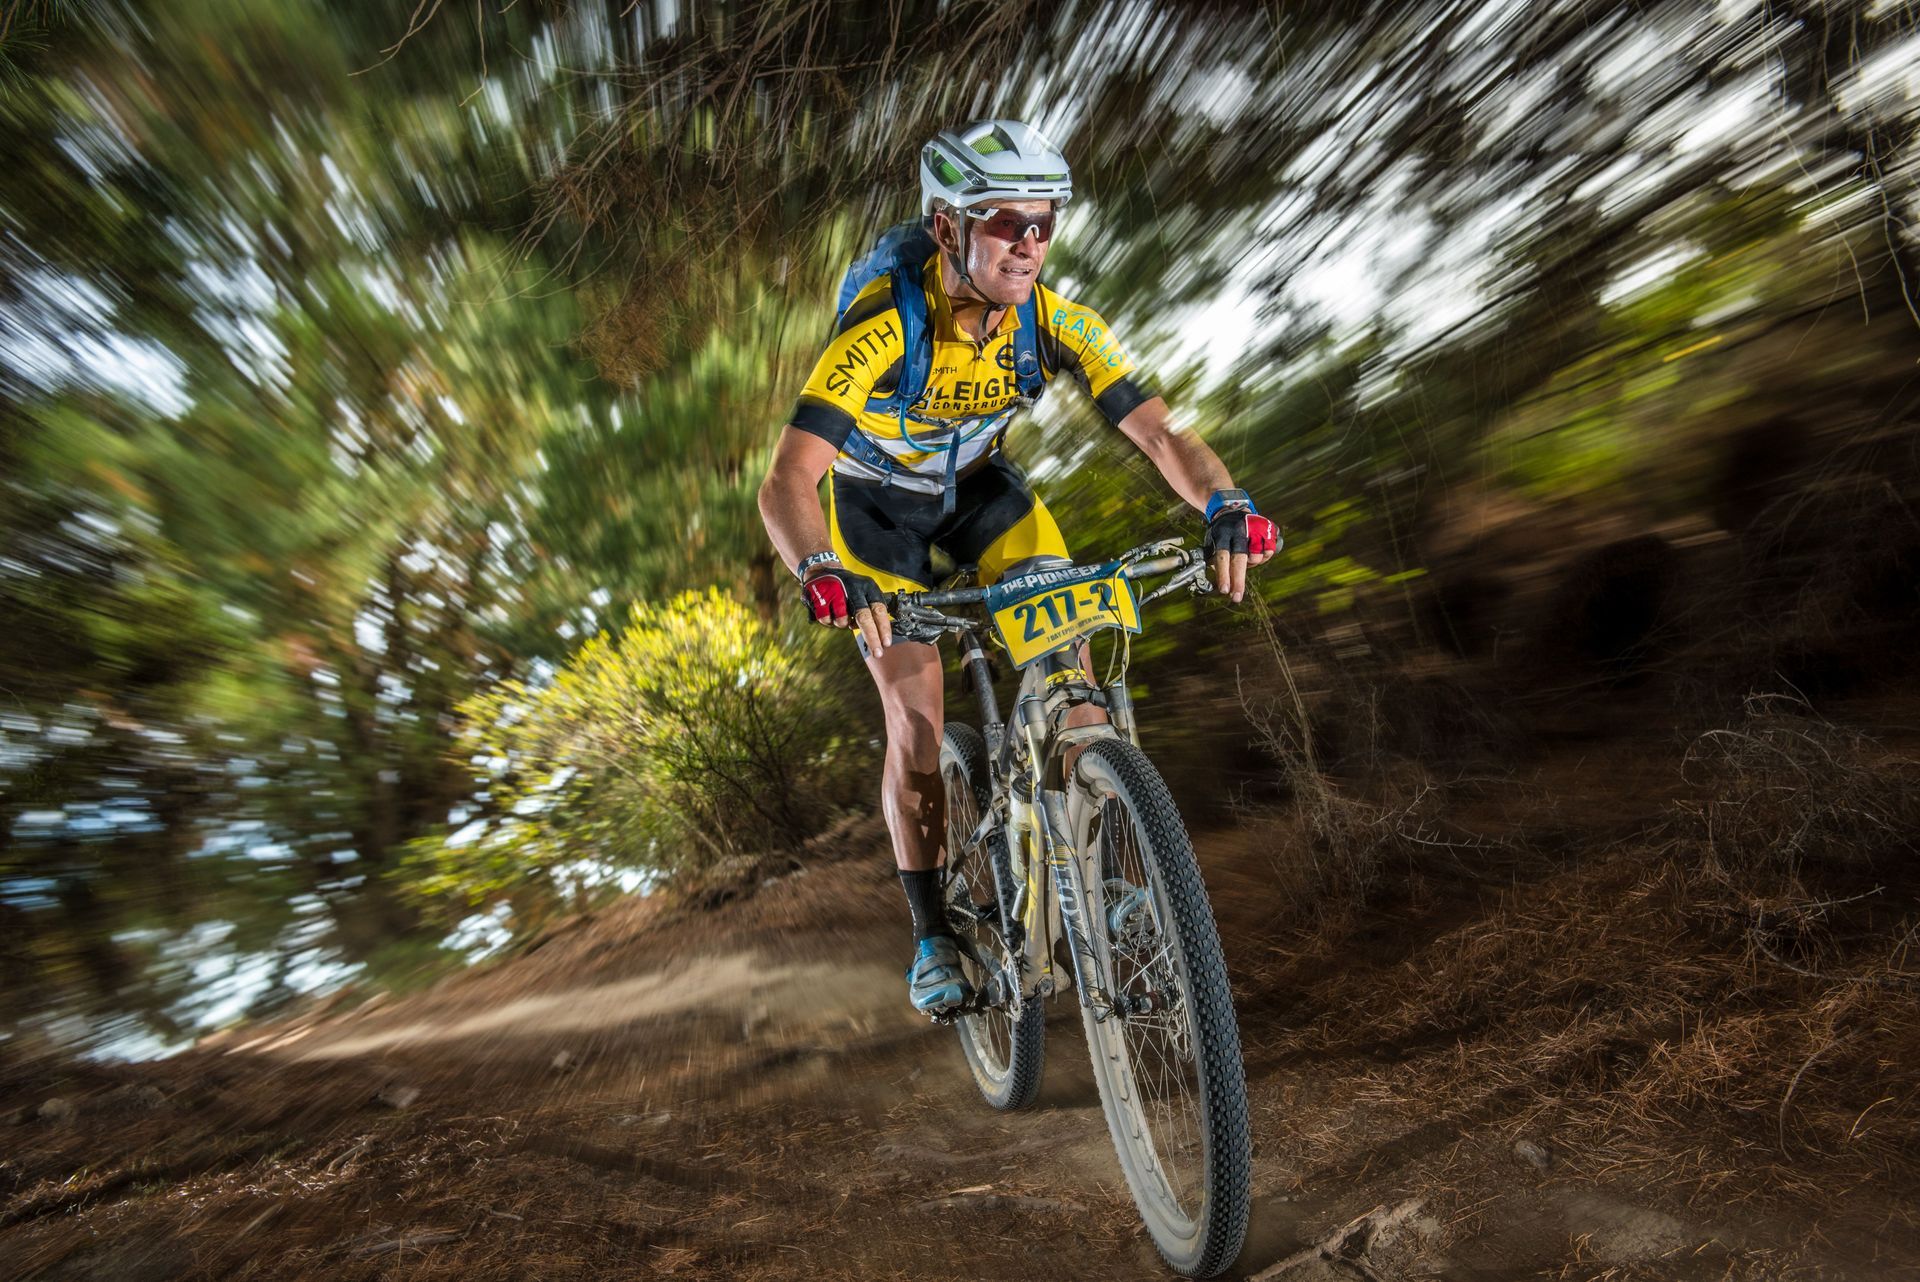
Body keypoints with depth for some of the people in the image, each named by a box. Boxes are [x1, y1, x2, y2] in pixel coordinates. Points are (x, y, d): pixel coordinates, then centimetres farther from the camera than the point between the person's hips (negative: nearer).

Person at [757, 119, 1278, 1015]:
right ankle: (932, 935, 10)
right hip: (877, 504, -3)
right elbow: (785, 483, -42)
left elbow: (1157, 432, -25)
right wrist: (824, 576, -61)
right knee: (916, 719, -7)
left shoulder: (1053, 321, -22)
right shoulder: (883, 329, -34)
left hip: (979, 483, 4)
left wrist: (1224, 506, -45)